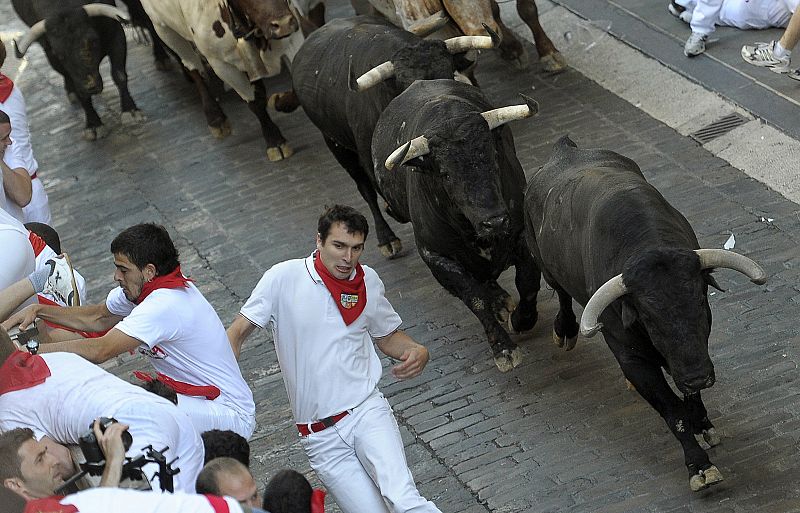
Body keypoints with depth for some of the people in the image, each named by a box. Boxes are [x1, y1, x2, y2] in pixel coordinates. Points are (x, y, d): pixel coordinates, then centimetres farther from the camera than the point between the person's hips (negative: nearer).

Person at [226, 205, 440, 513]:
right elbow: (236, 334, -2)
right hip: (321, 437, -1)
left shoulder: (368, 281, 5)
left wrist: (418, 352, -1)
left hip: (367, 410, 1)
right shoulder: (283, 279, -5)